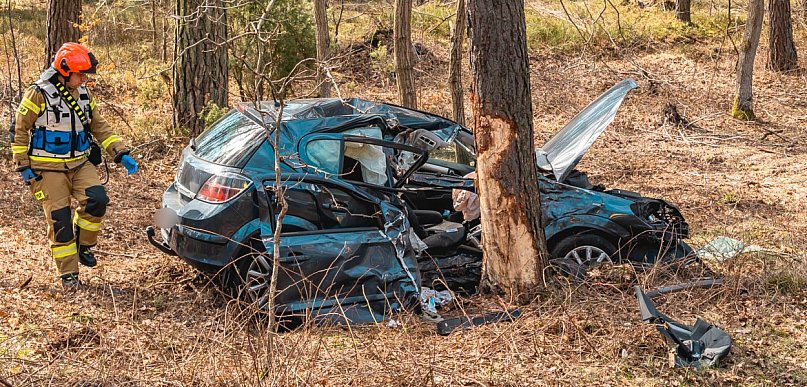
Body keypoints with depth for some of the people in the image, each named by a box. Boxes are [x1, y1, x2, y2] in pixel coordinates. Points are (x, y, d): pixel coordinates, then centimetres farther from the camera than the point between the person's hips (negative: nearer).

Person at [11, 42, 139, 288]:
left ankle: (83, 244, 7)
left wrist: (120, 153, 4)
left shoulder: (83, 94, 6)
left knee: (97, 200, -18)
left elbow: (99, 127, 13)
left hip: (80, 163, 5)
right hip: (48, 169, -5)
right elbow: (19, 131, -7)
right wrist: (23, 167, -8)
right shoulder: (38, 94, -12)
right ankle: (68, 274, 9)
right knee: (60, 220, -4)